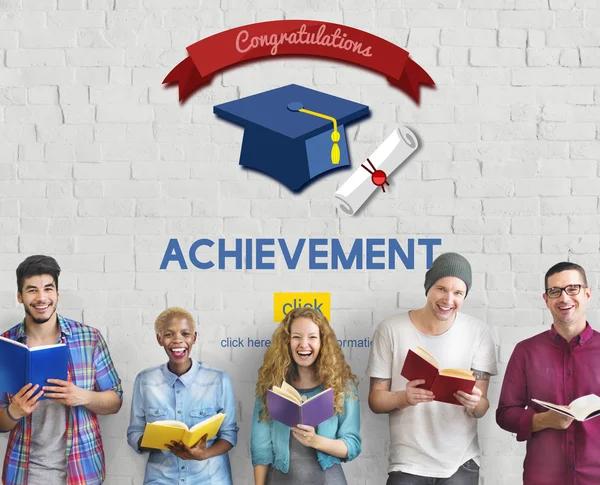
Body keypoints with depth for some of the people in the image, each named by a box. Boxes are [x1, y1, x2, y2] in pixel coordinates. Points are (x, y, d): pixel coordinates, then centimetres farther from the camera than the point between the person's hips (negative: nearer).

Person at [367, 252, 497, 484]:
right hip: (407, 464, -1)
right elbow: (375, 399, -3)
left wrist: (474, 403, -25)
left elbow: (481, 409, -2)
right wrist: (404, 398, -23)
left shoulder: (477, 332, -3)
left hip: (460, 463, 1)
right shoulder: (390, 330, -6)